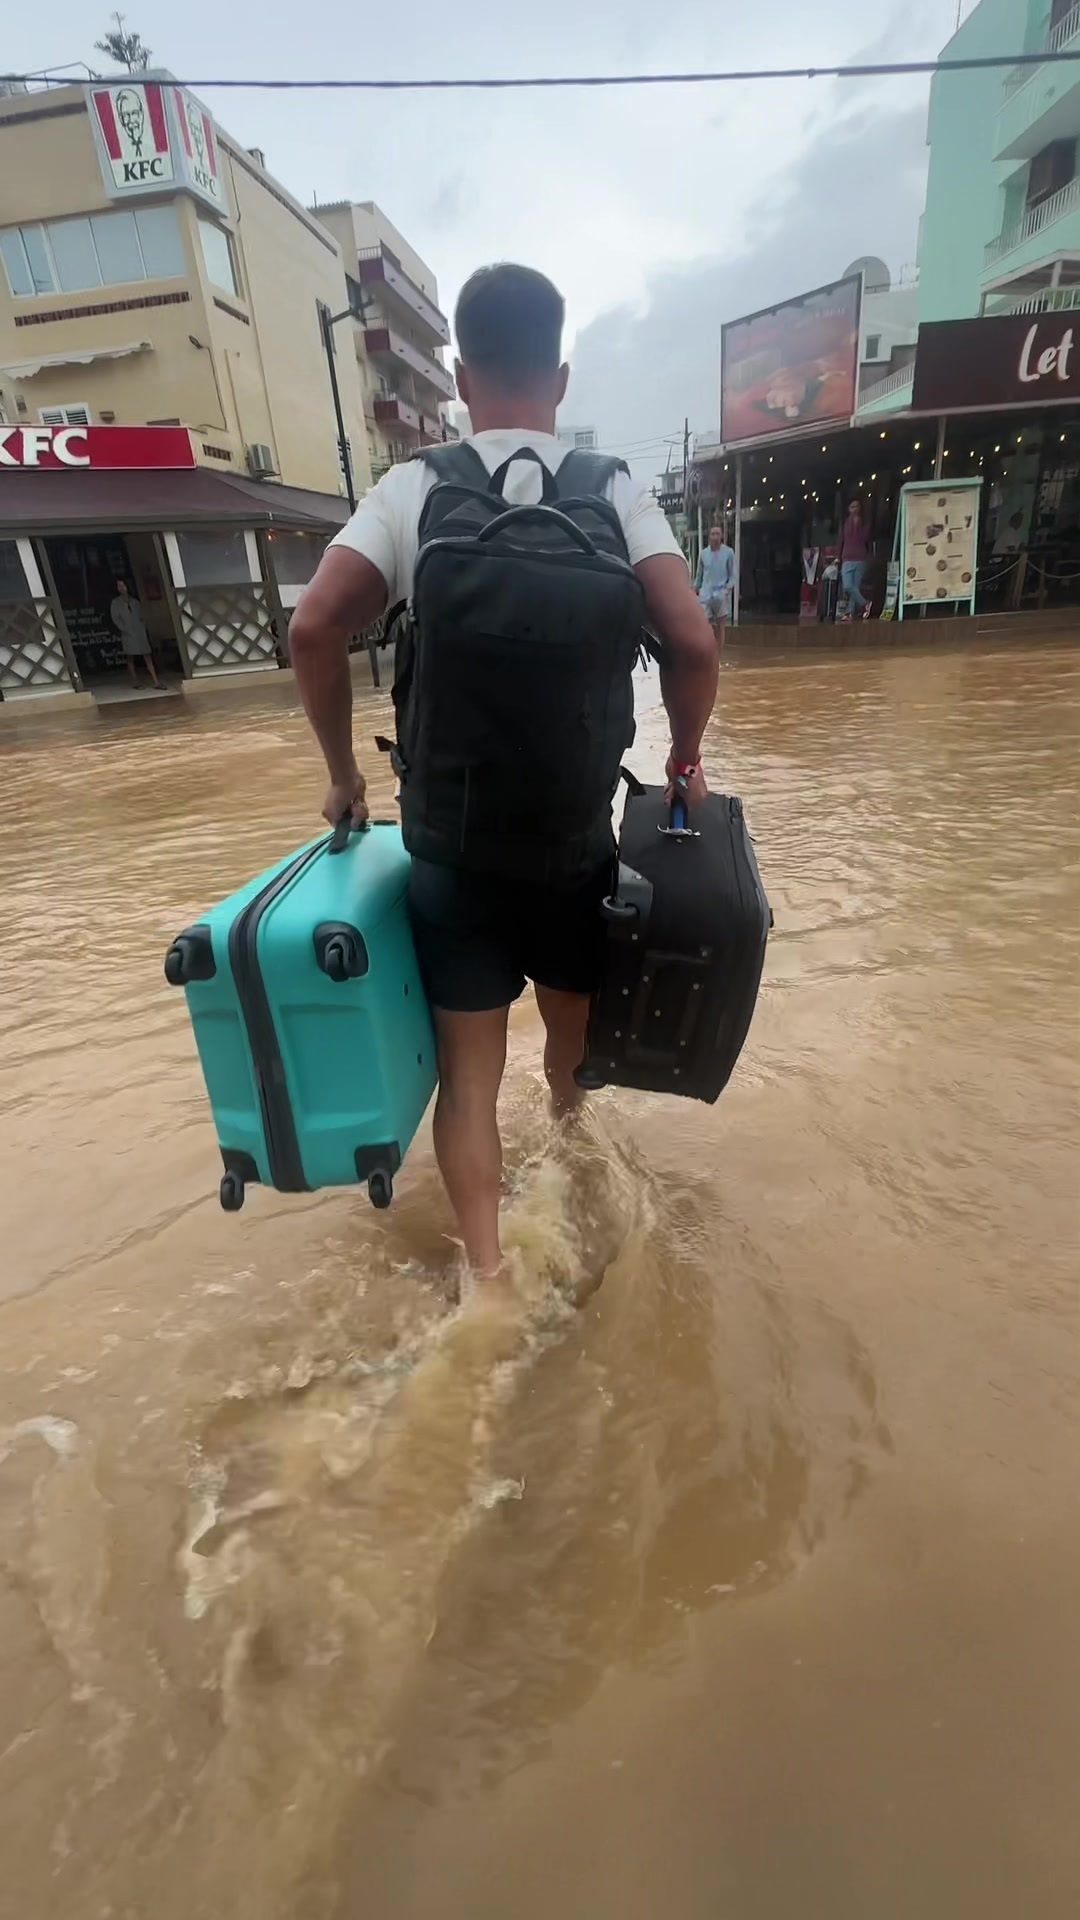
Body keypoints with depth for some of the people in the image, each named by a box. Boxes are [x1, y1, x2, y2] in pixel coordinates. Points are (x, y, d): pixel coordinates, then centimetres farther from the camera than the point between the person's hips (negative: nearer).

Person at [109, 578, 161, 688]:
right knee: (130, 658, -2)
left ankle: (155, 682, -11)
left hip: (140, 632, 2)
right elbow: (115, 618, -1)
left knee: (147, 657, -6)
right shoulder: (115, 603, 6)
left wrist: (143, 627, 2)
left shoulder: (134, 601, 16)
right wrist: (125, 629, -11)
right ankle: (135, 682, 1)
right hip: (127, 634, -2)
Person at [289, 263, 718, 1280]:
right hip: (578, 831, 2)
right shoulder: (615, 490, 1)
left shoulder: (412, 489, 0)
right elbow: (693, 642, -10)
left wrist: (343, 774, 1)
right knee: (573, 1030, 24)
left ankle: (487, 1273, 12)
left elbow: (314, 630, -11)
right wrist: (685, 759, 6)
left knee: (469, 1066, 10)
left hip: (452, 836, -1)